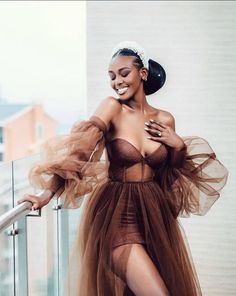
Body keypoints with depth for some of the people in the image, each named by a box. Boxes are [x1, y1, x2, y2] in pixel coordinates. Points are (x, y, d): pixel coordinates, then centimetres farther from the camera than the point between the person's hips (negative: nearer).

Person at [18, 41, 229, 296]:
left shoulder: (165, 119, 6)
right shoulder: (112, 108, -6)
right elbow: (78, 150, -16)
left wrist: (179, 145, -5)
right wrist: (47, 195, -25)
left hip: (155, 214, 5)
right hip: (117, 214, -5)